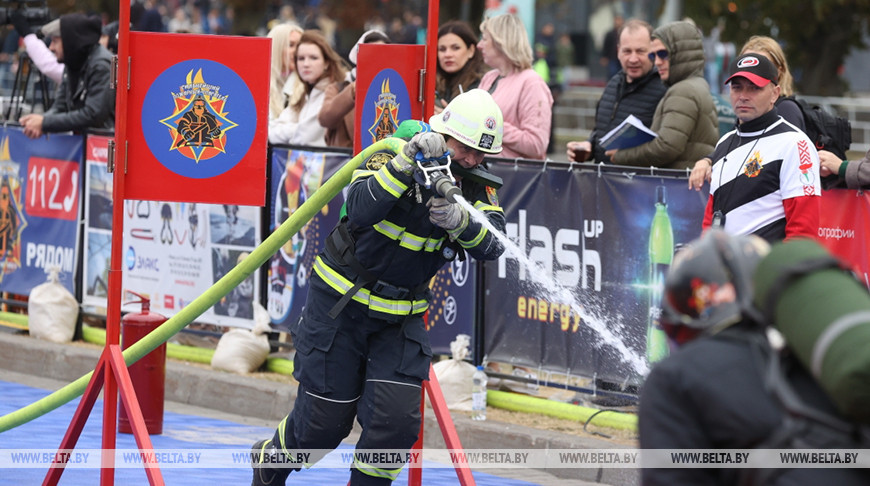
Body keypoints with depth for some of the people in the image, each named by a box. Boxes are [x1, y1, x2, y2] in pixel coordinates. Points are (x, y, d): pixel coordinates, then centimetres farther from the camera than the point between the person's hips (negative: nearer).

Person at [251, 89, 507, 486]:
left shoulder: (474, 185, -5)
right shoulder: (392, 156, -18)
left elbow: (492, 245, -20)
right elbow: (360, 210, -35)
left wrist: (461, 223, -40)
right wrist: (406, 163, -44)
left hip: (402, 316, 4)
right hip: (341, 304, -4)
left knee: (397, 420, -11)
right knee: (325, 419, 3)